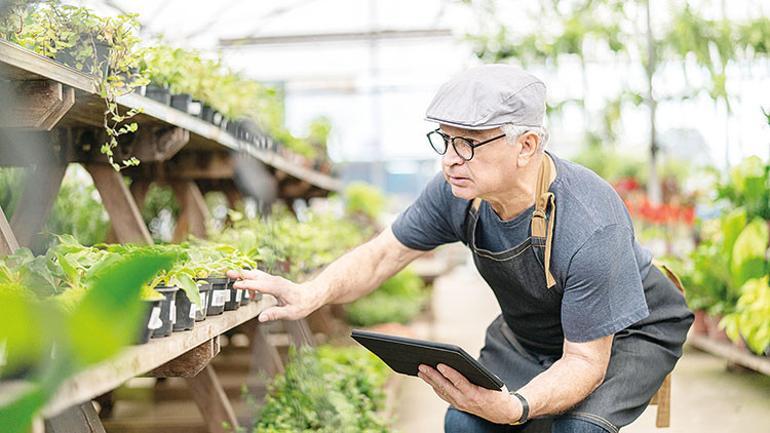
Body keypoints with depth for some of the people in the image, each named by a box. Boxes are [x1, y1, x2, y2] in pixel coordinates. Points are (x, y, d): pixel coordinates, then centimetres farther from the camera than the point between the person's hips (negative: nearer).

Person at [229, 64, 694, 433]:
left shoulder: (589, 229, -38)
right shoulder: (457, 191, -21)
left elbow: (585, 360, -32)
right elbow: (381, 255, -10)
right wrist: (312, 294, -29)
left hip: (629, 332, -5)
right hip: (528, 331, 5)